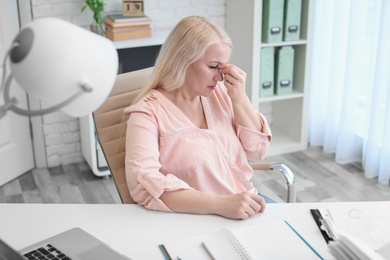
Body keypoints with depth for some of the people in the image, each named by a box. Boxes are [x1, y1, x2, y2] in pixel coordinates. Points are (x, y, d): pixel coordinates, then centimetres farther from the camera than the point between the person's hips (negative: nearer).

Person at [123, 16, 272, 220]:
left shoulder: (220, 94, 5)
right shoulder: (148, 112, -11)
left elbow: (257, 149, 7)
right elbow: (144, 184, -24)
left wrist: (239, 98, -7)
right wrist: (221, 204, -31)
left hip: (247, 206, 6)